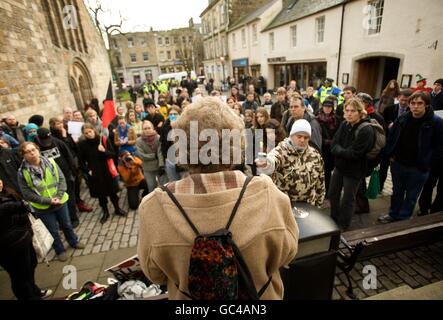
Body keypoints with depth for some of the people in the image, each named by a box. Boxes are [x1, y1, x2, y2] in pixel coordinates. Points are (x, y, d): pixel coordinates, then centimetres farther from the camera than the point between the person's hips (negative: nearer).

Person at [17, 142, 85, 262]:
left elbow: (61, 179, -5)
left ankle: (74, 242, 44)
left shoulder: (50, 162, -8)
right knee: (53, 231, 14)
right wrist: (48, 201, -20)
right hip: (42, 208, -2)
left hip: (60, 202, 2)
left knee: (67, 225, 20)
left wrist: (59, 196, -17)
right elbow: (27, 194, -13)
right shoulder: (23, 172, -14)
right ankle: (60, 250, 36)